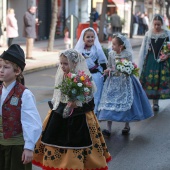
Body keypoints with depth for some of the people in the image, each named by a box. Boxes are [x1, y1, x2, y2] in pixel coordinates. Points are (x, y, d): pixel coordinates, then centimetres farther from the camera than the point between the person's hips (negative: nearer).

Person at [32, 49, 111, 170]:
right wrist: (55, 108, 8)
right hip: (60, 118, 5)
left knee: (75, 159, -2)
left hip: (78, 121, -5)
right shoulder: (61, 78, 3)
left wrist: (77, 106, -24)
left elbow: (90, 104, -12)